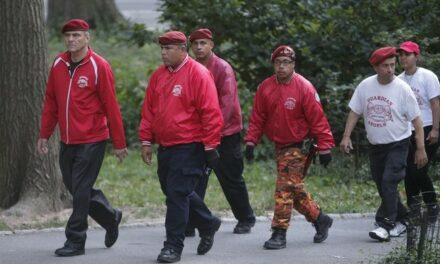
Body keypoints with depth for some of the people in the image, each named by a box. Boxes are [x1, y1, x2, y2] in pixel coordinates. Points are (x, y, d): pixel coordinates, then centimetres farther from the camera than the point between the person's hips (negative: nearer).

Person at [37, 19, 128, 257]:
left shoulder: (99, 67, -10)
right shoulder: (58, 65, 6)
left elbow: (111, 107, -8)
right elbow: (51, 102, 13)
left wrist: (119, 143, -7)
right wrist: (44, 135, 10)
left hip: (92, 141, -6)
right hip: (67, 141, 6)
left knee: (80, 191, -5)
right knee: (73, 187, 13)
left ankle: (75, 241, 4)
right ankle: (110, 217, 33)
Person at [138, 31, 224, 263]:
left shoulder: (198, 74, -11)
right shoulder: (158, 76, 10)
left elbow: (210, 113, -13)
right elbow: (148, 111, 14)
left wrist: (210, 146, -14)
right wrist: (146, 141, 9)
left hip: (189, 147, -7)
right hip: (165, 147, 7)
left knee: (178, 193, -9)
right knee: (173, 191, 16)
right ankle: (208, 224, 36)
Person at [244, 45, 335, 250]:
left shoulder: (304, 88, -14)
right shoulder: (265, 87, 1)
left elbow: (318, 119, -13)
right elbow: (257, 117, 6)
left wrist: (325, 147, -14)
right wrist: (250, 141, -1)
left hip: (299, 146, -6)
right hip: (279, 146, 6)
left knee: (285, 188, -12)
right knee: (294, 189, 12)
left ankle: (279, 233, -9)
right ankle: (320, 219, 30)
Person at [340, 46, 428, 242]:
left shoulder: (402, 88, -13)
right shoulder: (365, 86, -3)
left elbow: (416, 119, -10)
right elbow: (354, 112, 6)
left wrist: (421, 148, -12)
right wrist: (346, 136, -3)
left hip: (398, 144, -5)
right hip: (375, 145, 5)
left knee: (389, 182, -18)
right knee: (381, 184, 11)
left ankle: (385, 225, -18)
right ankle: (402, 219, 29)